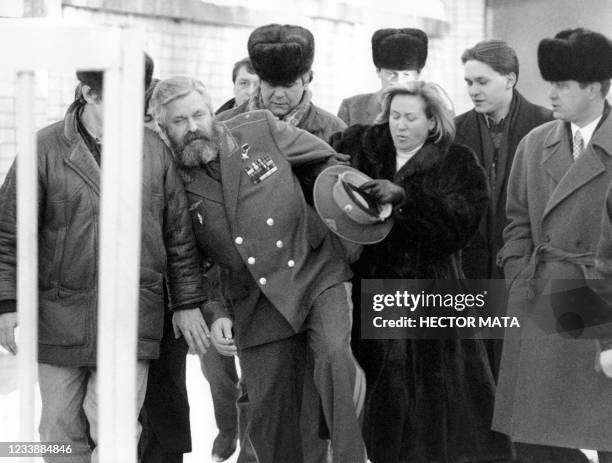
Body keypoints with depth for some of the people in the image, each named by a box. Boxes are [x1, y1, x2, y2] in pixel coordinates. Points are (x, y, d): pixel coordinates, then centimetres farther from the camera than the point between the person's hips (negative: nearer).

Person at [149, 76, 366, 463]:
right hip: (258, 306, 2)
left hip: (318, 272, -1)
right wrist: (213, 313, -3)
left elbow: (328, 162, 10)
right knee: (270, 413, 4)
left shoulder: (261, 130, -1)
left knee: (335, 356, -28)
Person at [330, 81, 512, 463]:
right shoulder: (365, 149, 11)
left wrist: (403, 196, -23)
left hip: (431, 292, -2)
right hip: (372, 285, 3)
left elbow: (461, 218, -13)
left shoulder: (458, 163, 2)